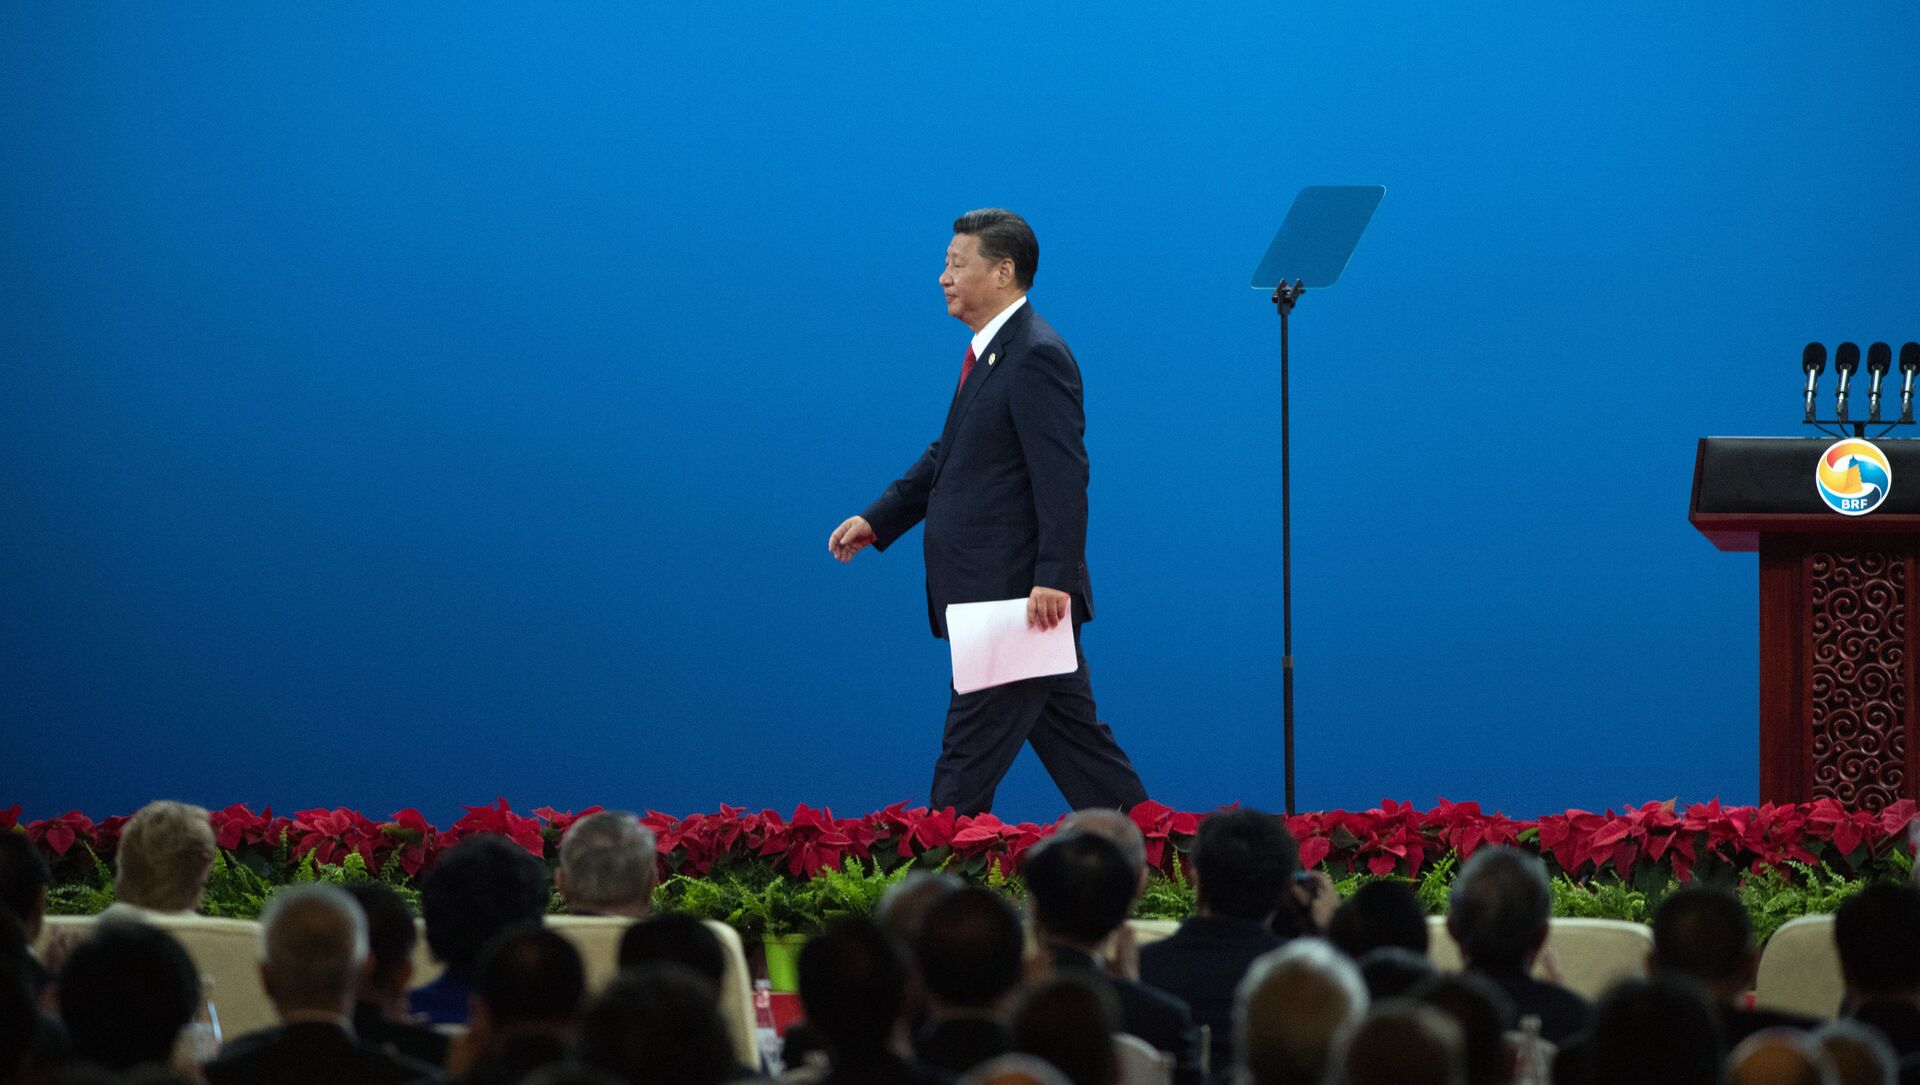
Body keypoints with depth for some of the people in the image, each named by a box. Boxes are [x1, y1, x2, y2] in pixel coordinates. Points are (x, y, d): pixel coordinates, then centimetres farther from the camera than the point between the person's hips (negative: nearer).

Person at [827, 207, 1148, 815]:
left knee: (971, 753, -6)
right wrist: (877, 521, 17)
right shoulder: (988, 353, 16)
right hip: (996, 598, 10)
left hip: (1023, 596, -10)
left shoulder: (1036, 356, -15)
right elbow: (948, 453, 25)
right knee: (1072, 737, 13)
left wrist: (1054, 580, -28)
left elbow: (1064, 479, -22)